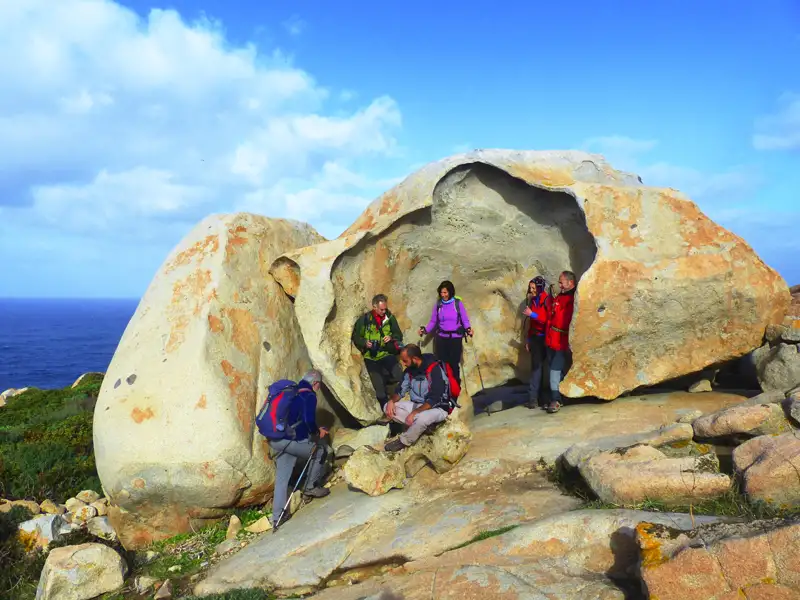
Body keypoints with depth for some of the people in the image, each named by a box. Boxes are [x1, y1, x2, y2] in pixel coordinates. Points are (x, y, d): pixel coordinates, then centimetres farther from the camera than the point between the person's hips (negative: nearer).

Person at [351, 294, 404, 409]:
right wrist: (364, 342, -16)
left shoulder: (390, 317, -1)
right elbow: (355, 337, 3)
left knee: (398, 376, -22)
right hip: (371, 357, -1)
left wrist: (392, 337, -13)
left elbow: (399, 335, 8)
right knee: (379, 389, -3)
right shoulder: (364, 319, -6)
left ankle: (382, 380, 9)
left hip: (387, 353, 1)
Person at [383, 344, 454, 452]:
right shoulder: (410, 370, -2)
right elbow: (401, 390, 7)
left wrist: (414, 413, -31)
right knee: (388, 408, -9)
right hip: (417, 405, 8)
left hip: (437, 408, -7)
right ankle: (423, 427, -12)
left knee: (421, 418, -40)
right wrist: (391, 401, -14)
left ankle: (404, 442, -11)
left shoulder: (434, 370, -23)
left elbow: (434, 400, -27)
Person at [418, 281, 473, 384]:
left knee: (454, 363, 0)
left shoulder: (458, 303, -6)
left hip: (455, 338, -2)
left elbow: (465, 320, -4)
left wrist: (468, 329, -22)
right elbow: (433, 321, 5)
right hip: (441, 338, 2)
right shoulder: (438, 304, 1)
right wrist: (425, 330, -10)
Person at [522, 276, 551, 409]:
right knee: (536, 366, 4)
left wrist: (532, 314, -16)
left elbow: (549, 320, -14)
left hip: (543, 338, -6)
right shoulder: (533, 300, 13)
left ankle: (534, 397, -3)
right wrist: (528, 338, 15)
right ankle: (534, 398, 3)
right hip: (534, 338, 6)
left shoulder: (547, 300, -8)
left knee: (538, 367, -5)